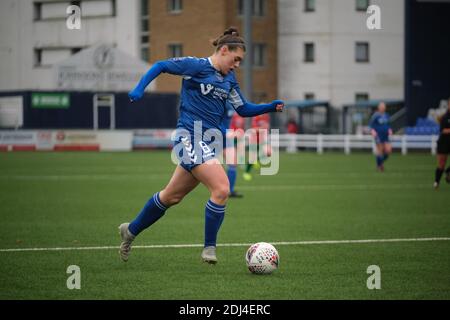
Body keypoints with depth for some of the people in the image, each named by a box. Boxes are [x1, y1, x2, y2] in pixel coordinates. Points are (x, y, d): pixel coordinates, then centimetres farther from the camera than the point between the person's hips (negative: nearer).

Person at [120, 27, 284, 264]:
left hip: (207, 143, 8)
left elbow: (244, 109, 20)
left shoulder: (229, 79, 14)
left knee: (172, 196, 17)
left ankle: (131, 230, 34)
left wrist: (271, 107, 6)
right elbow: (160, 66, -1)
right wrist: (139, 88, -13)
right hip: (190, 138, -8)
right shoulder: (196, 66, -7)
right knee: (221, 189, -20)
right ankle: (209, 247, -8)